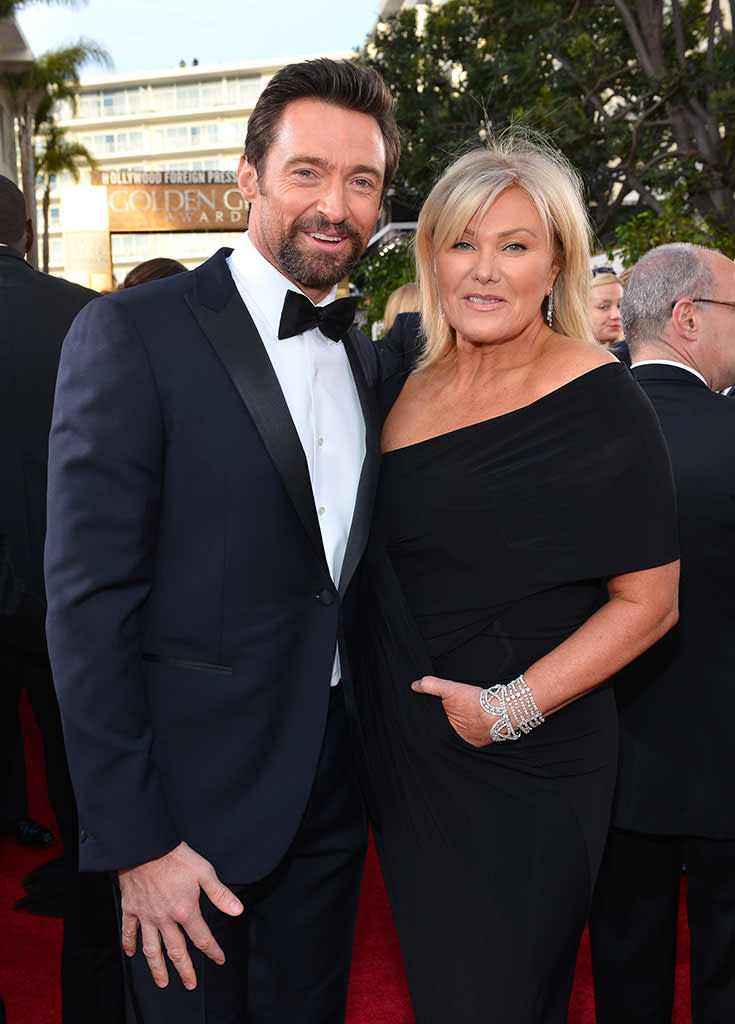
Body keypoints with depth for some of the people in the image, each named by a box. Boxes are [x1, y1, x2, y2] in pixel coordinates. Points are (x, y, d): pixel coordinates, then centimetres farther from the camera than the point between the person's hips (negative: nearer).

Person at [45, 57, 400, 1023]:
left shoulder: (365, 356, 8)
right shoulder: (131, 334, -13)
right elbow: (88, 605, -16)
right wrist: (136, 843, -17)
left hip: (333, 788, 6)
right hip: (195, 799, -6)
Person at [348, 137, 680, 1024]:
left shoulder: (601, 405, -15)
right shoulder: (409, 381, 3)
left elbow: (647, 601, -13)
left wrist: (516, 705, -19)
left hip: (525, 770, -6)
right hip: (402, 752, 6)